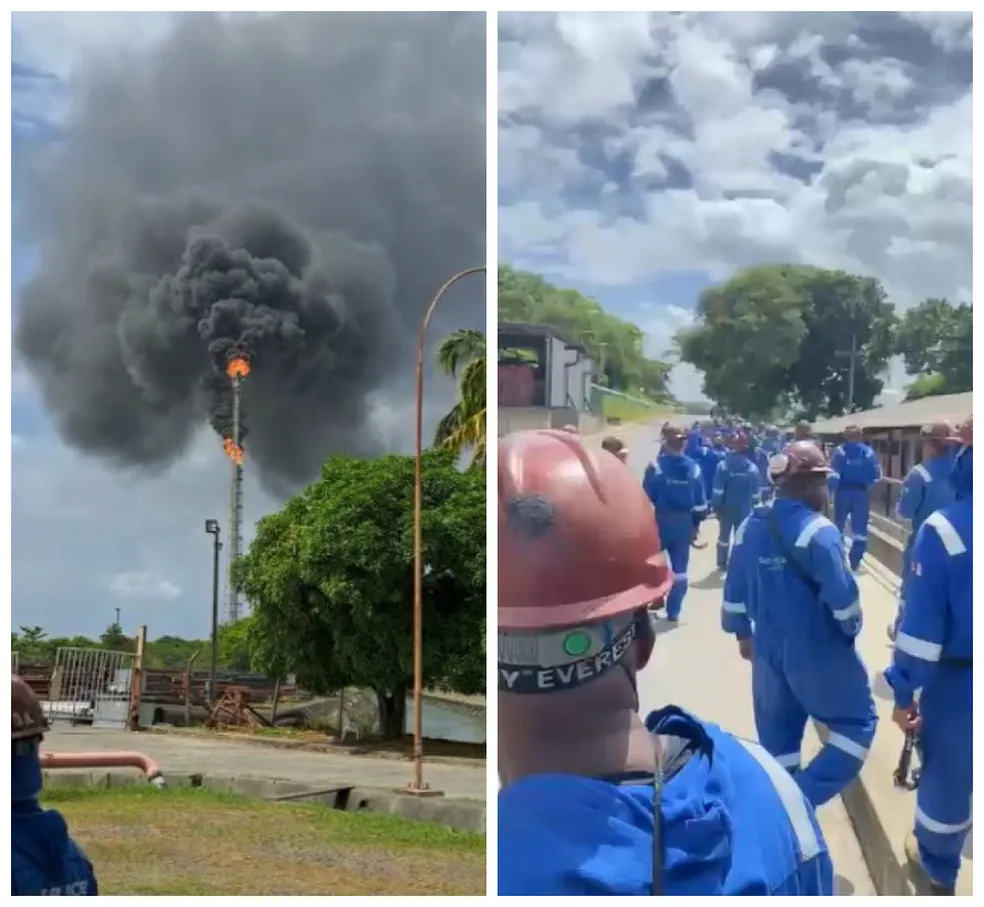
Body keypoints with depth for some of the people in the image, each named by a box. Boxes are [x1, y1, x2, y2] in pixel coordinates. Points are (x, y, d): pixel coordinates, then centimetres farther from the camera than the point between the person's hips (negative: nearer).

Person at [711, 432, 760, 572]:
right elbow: (755, 492, -1)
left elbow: (717, 490, -13)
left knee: (724, 534, 14)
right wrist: (752, 506, 11)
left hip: (726, 507, 0)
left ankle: (722, 564, 21)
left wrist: (715, 506, -7)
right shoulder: (752, 468, -7)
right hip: (744, 509, 0)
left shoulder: (723, 466, -13)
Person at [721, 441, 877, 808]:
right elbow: (842, 595, -20)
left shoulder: (750, 527, 2)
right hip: (818, 651, -6)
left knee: (778, 737, 17)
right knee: (857, 721, 9)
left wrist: (742, 632, 21)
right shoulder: (819, 531, -19)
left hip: (769, 649, 6)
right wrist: (851, 628, -1)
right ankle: (803, 797, -3)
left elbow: (734, 588, 9)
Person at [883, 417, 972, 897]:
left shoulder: (945, 529, -21)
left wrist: (904, 690, -9)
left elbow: (922, 622, -18)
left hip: (959, 680, -2)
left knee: (947, 771, 17)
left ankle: (938, 866, 37)